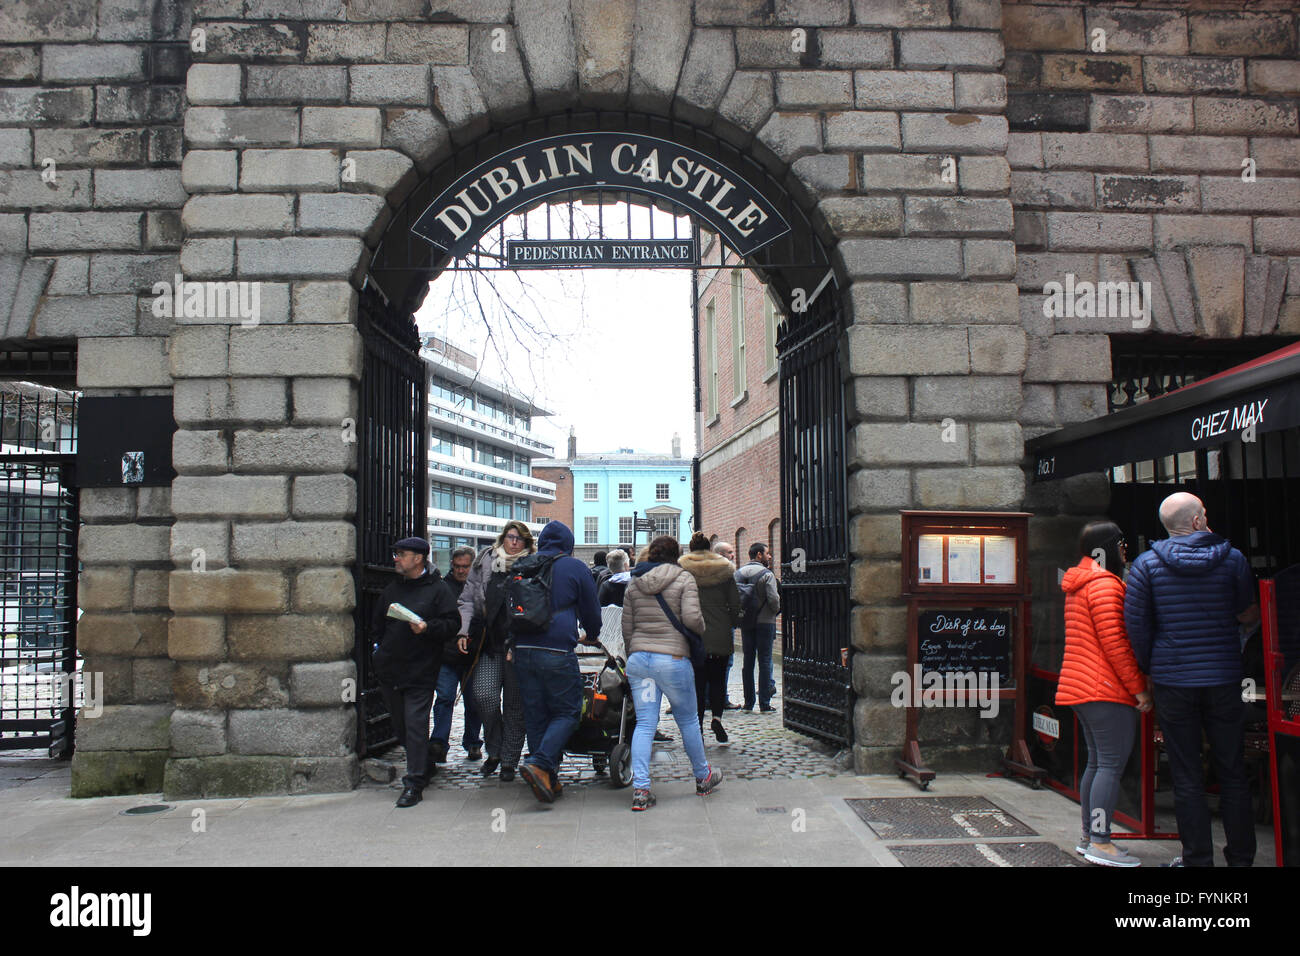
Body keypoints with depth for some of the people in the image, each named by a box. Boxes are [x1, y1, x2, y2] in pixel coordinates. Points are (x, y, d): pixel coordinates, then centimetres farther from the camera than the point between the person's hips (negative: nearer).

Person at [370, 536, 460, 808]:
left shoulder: (437, 590, -2)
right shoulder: (391, 590, 16)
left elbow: (451, 624, -8)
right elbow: (376, 624, 26)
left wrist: (427, 627, -23)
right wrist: (377, 647, 13)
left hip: (420, 673, -6)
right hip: (389, 671, 6)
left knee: (416, 725, -9)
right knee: (399, 726, 13)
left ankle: (414, 784, -6)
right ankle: (421, 768, 32)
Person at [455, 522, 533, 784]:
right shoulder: (485, 564, 9)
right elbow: (467, 599, 12)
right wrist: (464, 631, 0)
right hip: (489, 644, 2)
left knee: (515, 703, 4)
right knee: (483, 693, -11)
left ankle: (509, 760, 16)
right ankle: (494, 750, 11)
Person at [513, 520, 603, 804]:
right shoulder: (576, 568, 4)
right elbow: (591, 610, 11)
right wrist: (592, 636, 29)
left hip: (523, 650, 5)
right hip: (557, 651, -5)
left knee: (535, 714, 10)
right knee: (567, 712, 2)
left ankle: (548, 779, 12)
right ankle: (539, 763, -17)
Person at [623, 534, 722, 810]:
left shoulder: (635, 584, 11)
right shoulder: (684, 579, -2)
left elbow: (627, 628, 13)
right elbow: (691, 617, -15)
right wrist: (702, 628, 5)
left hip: (638, 659, 4)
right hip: (672, 658, -4)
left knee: (644, 723, 3)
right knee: (688, 720, 13)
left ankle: (640, 789, -5)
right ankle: (703, 777, 29)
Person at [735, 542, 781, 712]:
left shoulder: (738, 573, 5)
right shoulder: (767, 574, -12)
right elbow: (773, 599, -18)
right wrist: (776, 611, 2)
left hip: (745, 623, 5)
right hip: (765, 622, -5)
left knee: (747, 661, 10)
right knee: (764, 661, 0)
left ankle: (748, 702, 12)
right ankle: (764, 704, 0)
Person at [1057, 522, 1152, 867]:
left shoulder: (1078, 586, 20)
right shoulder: (1104, 584, -12)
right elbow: (1115, 644, -18)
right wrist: (1139, 688, -13)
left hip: (1079, 687, 10)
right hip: (1107, 690, -10)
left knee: (1097, 762, 14)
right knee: (1112, 764, -8)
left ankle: (1088, 837, 19)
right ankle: (1100, 843, -8)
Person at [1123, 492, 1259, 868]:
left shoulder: (1146, 564, -3)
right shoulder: (1232, 558, -2)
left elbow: (1135, 624, -3)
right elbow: (1248, 614, 4)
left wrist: (1149, 671, 8)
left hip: (1172, 681, -1)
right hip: (1223, 680, 1)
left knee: (1186, 777, 6)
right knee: (1233, 774, 12)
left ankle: (1197, 858, 10)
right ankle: (1241, 857, 18)